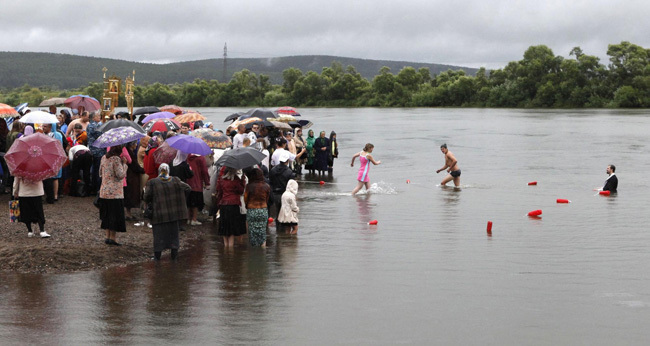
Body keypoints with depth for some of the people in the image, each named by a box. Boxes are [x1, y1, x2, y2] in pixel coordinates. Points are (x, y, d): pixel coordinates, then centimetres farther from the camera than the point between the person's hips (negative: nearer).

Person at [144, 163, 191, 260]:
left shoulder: (152, 183, -9)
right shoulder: (175, 181, -2)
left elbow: (147, 198, -9)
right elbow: (187, 188, 3)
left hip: (159, 214, -2)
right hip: (174, 214, 2)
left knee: (159, 233, 8)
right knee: (173, 232, 13)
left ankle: (157, 254, 11)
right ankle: (174, 254, 15)